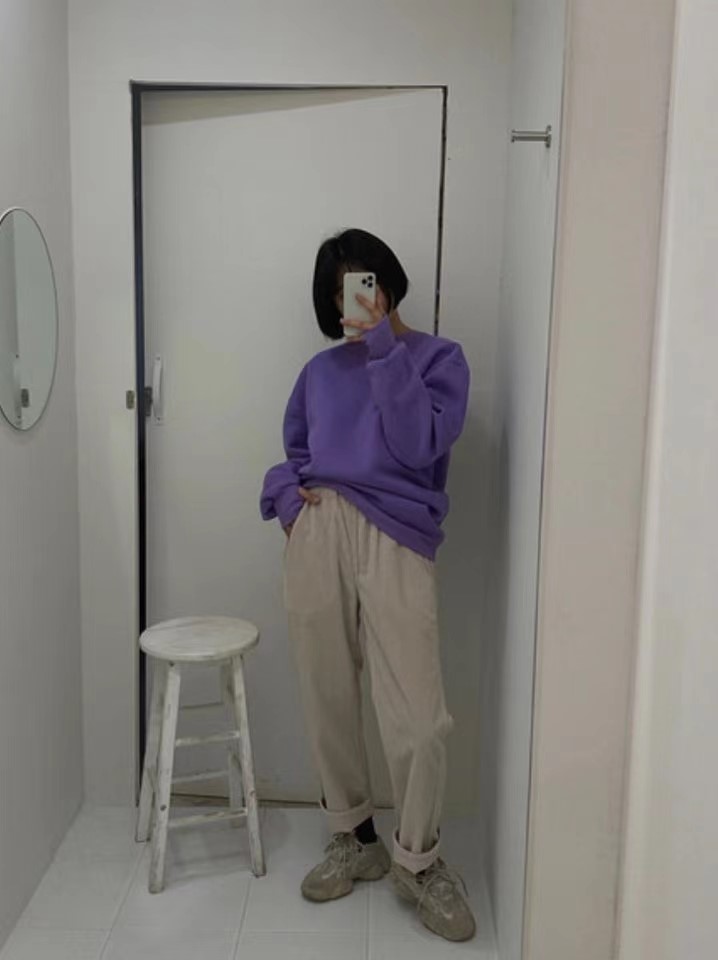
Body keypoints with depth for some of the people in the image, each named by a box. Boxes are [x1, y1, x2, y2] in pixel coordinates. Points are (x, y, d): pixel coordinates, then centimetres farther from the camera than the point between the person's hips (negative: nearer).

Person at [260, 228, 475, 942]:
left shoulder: (438, 357, 7)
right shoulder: (321, 370, 19)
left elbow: (419, 448, -8)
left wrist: (387, 349, -10)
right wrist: (287, 495, 3)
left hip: (394, 541, -4)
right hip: (316, 536, 4)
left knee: (418, 718, -8)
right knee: (327, 702, 9)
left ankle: (417, 861, 15)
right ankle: (354, 840, 30)